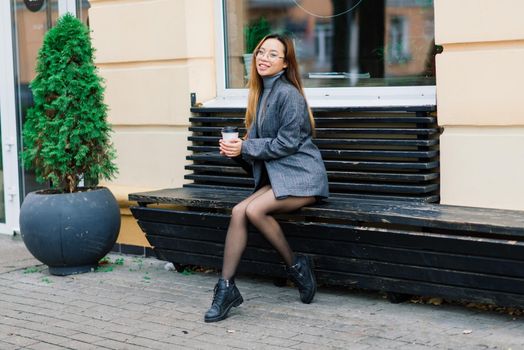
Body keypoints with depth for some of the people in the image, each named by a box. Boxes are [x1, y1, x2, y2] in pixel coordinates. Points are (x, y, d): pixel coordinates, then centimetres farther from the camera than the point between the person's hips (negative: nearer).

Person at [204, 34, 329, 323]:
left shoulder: (288, 94, -13)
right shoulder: (262, 92, 14)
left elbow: (287, 143, -16)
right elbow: (258, 138, 16)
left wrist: (245, 147, -15)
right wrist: (236, 146, -4)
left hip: (301, 177, -8)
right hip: (276, 177, 8)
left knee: (254, 209, -28)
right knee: (239, 211, -15)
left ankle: (296, 265, -7)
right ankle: (226, 288, -13)